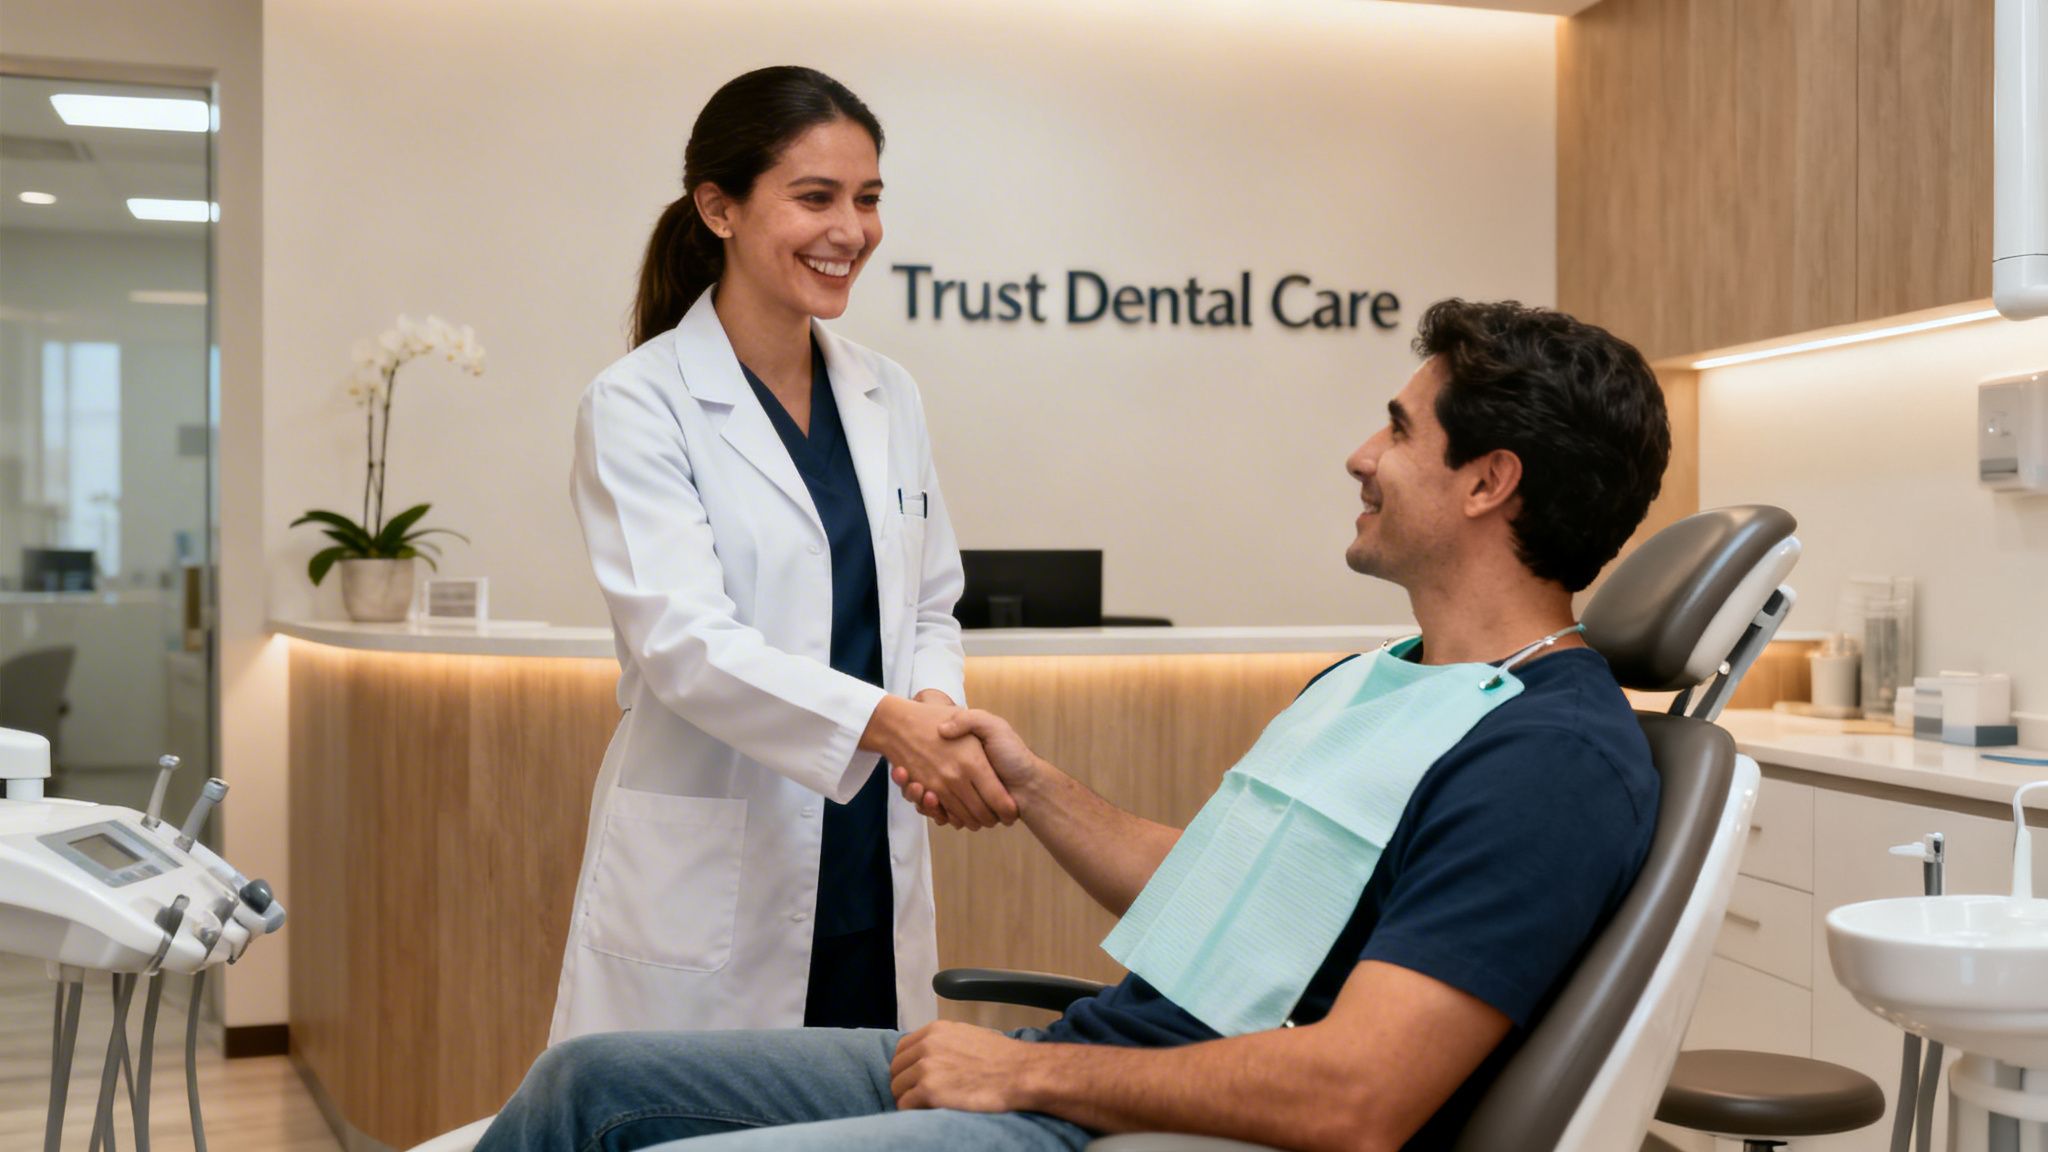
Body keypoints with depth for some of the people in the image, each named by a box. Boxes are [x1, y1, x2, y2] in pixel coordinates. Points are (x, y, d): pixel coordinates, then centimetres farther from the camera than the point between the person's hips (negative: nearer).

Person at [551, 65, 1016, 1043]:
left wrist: (936, 707, -8)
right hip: (710, 891, -5)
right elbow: (682, 640, -19)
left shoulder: (887, 396, 10)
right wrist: (887, 721, -32)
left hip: (873, 881, 5)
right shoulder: (639, 404, -8)